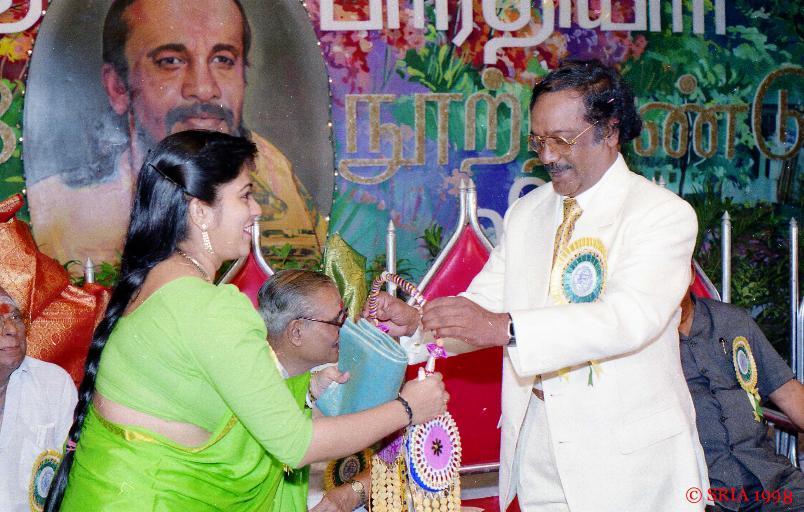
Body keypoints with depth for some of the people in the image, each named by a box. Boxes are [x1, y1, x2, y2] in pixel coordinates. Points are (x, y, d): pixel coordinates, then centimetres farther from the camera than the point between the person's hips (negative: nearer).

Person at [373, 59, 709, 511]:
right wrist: (416, 322, -13)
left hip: (629, 456, -4)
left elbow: (630, 317, -26)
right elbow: (485, 301, 8)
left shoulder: (664, 214, -11)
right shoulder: (526, 214, 10)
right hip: (539, 450, 5)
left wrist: (505, 328, -36)